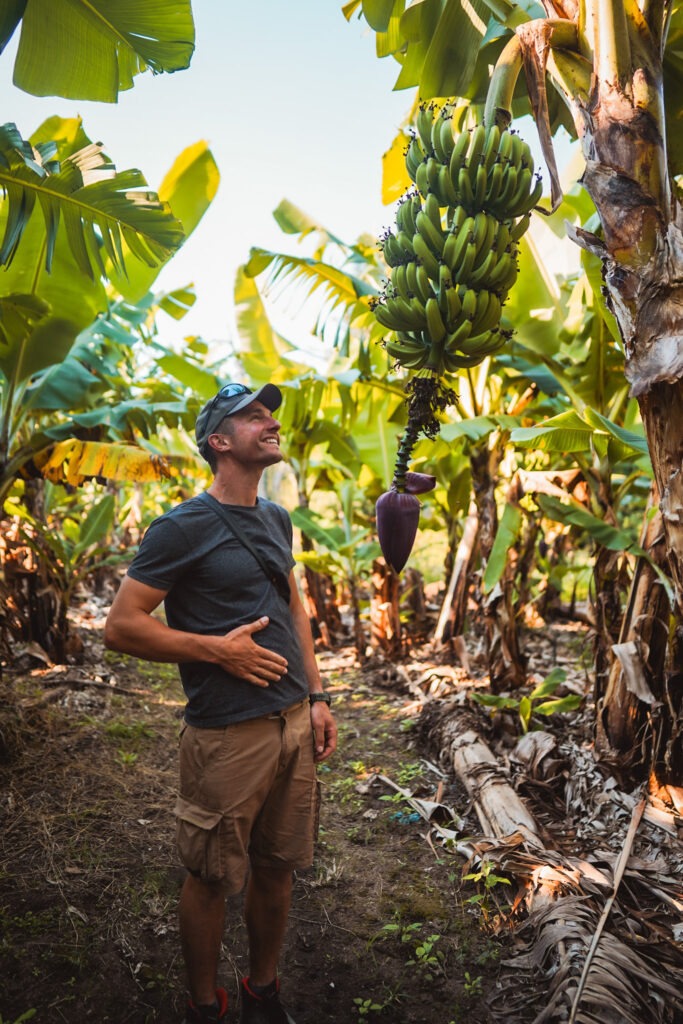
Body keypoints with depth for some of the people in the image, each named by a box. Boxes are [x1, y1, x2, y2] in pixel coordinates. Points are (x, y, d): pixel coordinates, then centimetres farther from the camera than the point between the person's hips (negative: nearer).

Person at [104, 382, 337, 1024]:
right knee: (212, 878, 10)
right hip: (228, 732, -6)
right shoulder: (184, 527, -12)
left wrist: (316, 696, 13)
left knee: (277, 868, 18)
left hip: (293, 724, 6)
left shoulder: (276, 519, 10)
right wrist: (218, 648, -17)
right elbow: (121, 627, -13)